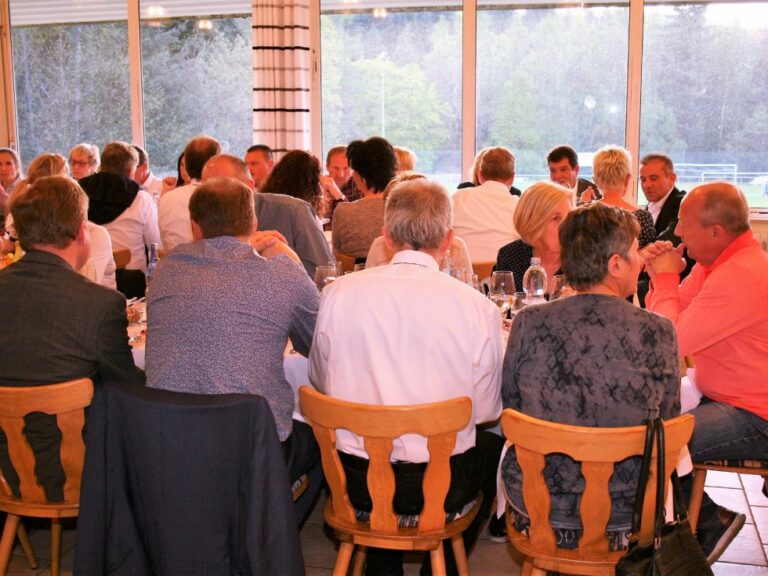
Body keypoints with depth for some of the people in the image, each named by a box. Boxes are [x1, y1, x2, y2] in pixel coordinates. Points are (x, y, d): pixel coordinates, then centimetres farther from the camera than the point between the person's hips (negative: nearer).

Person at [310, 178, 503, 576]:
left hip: (356, 482, 2)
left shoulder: (338, 293, -8)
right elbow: (486, 410, -3)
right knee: (493, 447, 29)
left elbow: (320, 382, 5)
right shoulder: (477, 307, -13)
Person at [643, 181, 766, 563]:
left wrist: (666, 278, -13)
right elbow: (660, 324, 9)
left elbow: (671, 341, -25)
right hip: (720, 396, 11)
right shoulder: (717, 260, 6)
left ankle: (709, 524, 5)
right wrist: (659, 276, -7)